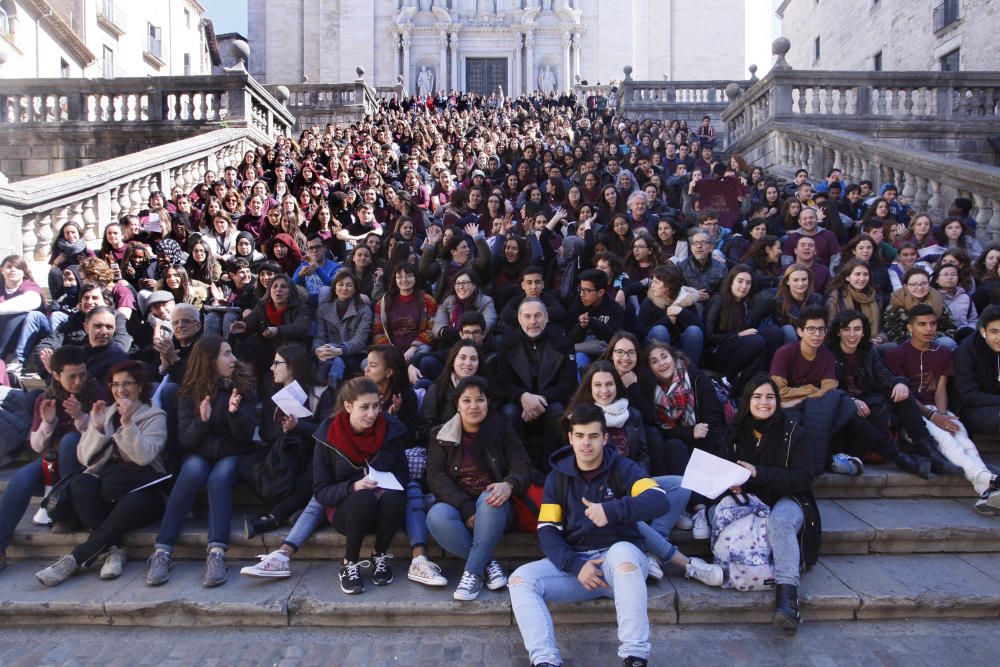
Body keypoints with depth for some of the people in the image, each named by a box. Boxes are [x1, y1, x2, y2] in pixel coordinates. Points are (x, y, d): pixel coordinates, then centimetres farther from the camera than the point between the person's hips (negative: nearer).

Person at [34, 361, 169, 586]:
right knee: (80, 482, -30)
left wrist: (127, 423, -21)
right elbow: (84, 458, 7)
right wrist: (97, 427, -7)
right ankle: (113, 548, -29)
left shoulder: (154, 416, 5)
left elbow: (144, 456, -12)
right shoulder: (104, 413, 17)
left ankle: (76, 559, -29)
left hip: (140, 487, -3)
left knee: (134, 503, -37)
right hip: (106, 484, 4)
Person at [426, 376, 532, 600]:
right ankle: (488, 563, -20)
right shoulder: (441, 435, 8)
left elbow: (523, 468, -2)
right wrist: (466, 509, -21)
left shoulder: (502, 431, 6)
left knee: (489, 499, -36)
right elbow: (436, 476, -4)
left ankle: (472, 571, -27)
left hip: (493, 505, -1)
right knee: (436, 516, -33)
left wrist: (508, 485, -29)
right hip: (456, 505, 1)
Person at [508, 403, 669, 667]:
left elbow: (660, 500, -19)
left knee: (622, 551, -38)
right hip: (575, 561, 3)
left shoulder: (622, 468, -2)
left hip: (620, 558, -3)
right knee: (521, 579, -19)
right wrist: (576, 565, -17)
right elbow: (547, 531, 0)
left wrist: (611, 510, -33)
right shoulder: (557, 476, 6)